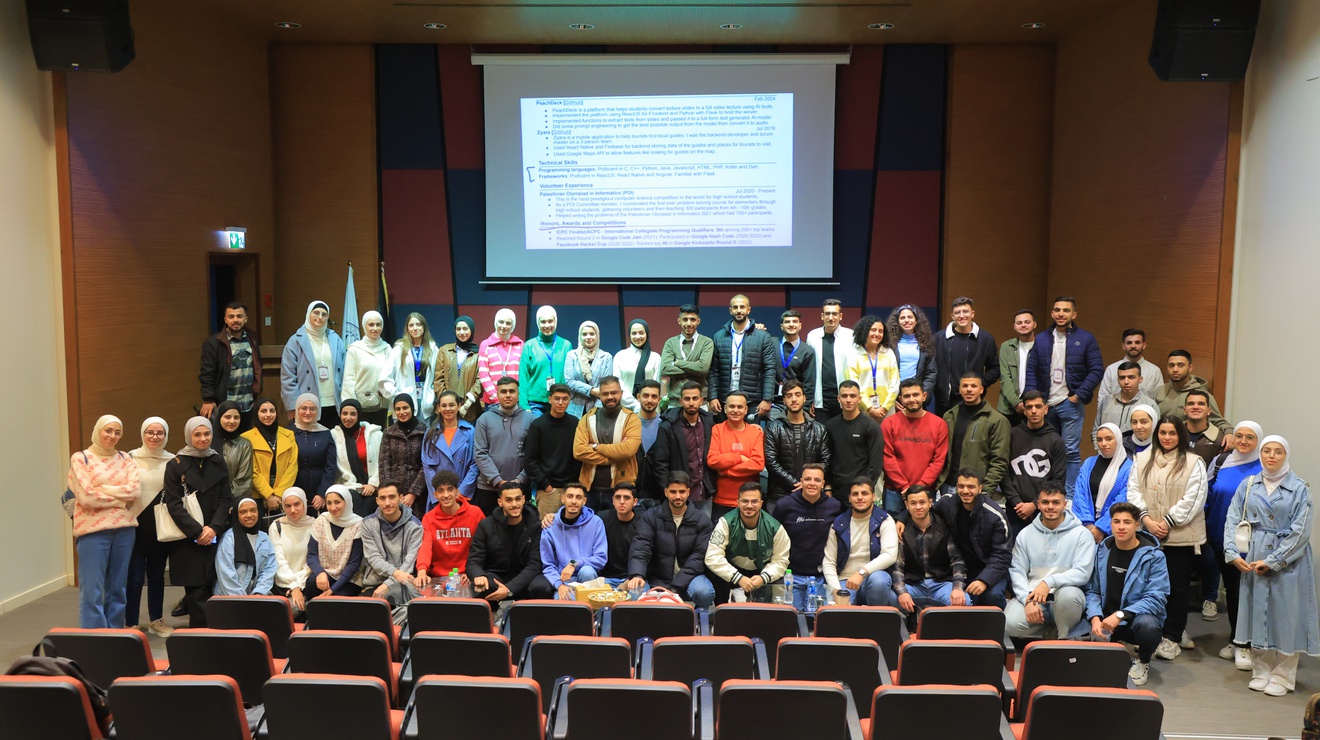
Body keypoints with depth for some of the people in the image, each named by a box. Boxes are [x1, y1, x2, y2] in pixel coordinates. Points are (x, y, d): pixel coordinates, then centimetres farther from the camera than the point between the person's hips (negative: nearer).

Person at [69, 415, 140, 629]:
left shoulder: (125, 459, 11)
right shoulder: (80, 458, 0)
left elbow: (136, 490, -4)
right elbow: (87, 497, -11)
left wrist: (102, 489, -10)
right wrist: (121, 497, -6)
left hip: (124, 529, 4)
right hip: (93, 530, -4)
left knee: (117, 589, 10)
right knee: (92, 591, -5)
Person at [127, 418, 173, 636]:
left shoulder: (172, 461, 5)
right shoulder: (131, 458, -3)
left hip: (160, 527, 3)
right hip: (136, 526, -3)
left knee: (157, 576, 13)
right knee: (135, 578, -1)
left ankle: (156, 620, 25)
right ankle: (131, 624, 9)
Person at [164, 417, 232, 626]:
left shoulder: (218, 462, 11)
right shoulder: (176, 465, 0)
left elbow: (225, 499, 7)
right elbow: (173, 503, -5)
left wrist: (214, 527, -8)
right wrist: (197, 531, -12)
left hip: (215, 536, 3)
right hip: (187, 539, -3)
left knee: (213, 585, -1)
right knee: (196, 589, -6)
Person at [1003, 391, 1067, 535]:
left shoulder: (1056, 441, 5)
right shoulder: (1012, 435, 6)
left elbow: (1057, 480, 1)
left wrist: (1034, 505, -7)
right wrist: (1016, 501, -7)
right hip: (1015, 510, 1)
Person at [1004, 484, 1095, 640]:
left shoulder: (1081, 534, 0)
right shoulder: (1026, 534, 9)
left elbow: (1083, 573, -11)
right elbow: (1017, 570, 3)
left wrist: (1049, 582, -26)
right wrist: (1028, 599, -15)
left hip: (1065, 592, -2)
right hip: (1032, 594, 2)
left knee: (1068, 594, -39)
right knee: (1010, 625, -27)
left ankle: (1063, 638, -7)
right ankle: (1052, 632, 5)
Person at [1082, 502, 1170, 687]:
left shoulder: (1153, 556, -9)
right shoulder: (1101, 551, 2)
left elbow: (1156, 599, -15)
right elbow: (1092, 591, 4)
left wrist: (1120, 615, -26)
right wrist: (1095, 618, -16)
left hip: (1138, 617, -2)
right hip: (1105, 619, 2)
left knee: (1147, 624, -39)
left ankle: (1142, 661, -1)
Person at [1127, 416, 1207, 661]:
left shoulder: (1193, 463, 1)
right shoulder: (1142, 459, 10)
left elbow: (1193, 498, -7)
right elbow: (1133, 491, 4)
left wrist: (1168, 522, -13)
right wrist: (1146, 519, -9)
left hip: (1181, 535, -3)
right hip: (1149, 534, 3)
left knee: (1178, 586, 2)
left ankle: (1172, 637, 10)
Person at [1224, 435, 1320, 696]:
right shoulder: (1248, 485, 5)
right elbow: (1232, 520, 5)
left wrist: (1272, 561, -13)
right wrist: (1233, 553, -8)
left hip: (1288, 561, -3)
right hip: (1252, 561, 3)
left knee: (1285, 616, 2)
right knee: (1257, 613, 8)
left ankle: (1282, 677, 15)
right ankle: (1261, 672, 21)